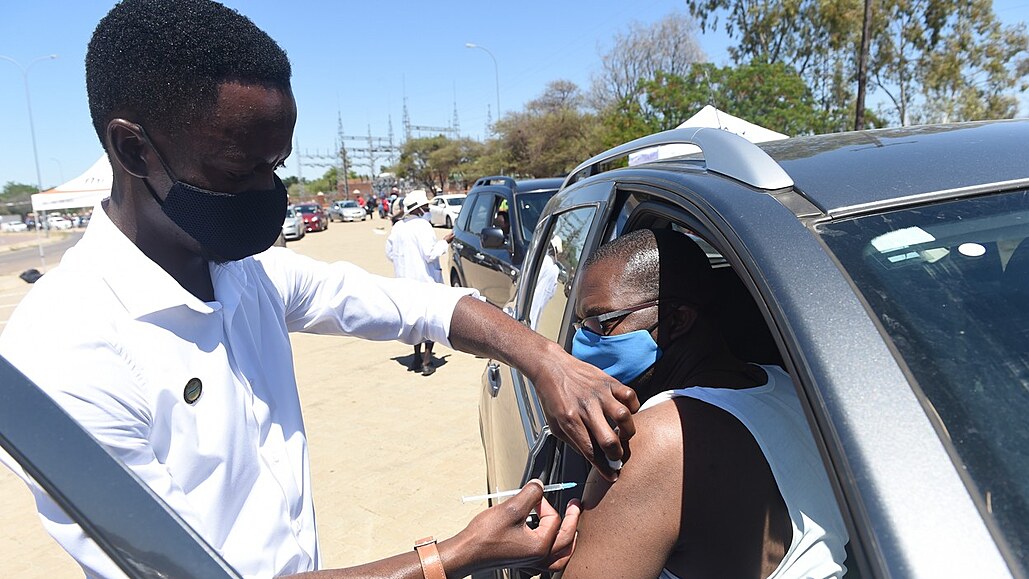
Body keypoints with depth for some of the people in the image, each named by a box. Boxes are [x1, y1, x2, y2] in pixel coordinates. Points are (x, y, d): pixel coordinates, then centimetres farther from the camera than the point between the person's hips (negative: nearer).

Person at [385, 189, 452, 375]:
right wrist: (445, 241, -7)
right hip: (426, 280, -7)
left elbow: (390, 252, 14)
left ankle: (417, 356, 22)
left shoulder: (397, 227, 8)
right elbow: (430, 254, -20)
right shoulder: (422, 226, -15)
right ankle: (427, 360, -2)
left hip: (405, 280, 7)